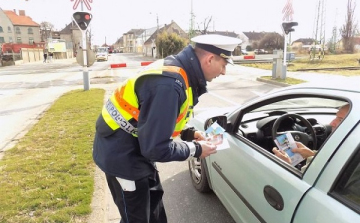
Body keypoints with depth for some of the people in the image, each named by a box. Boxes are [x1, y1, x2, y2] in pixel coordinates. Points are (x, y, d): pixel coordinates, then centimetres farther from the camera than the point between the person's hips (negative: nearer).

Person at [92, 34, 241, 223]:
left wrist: (187, 133, 3)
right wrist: (196, 149, -15)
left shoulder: (176, 70, -1)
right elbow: (156, 148, -29)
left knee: (154, 202, 26)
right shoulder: (169, 84, -32)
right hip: (122, 154, -9)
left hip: (136, 147, 9)